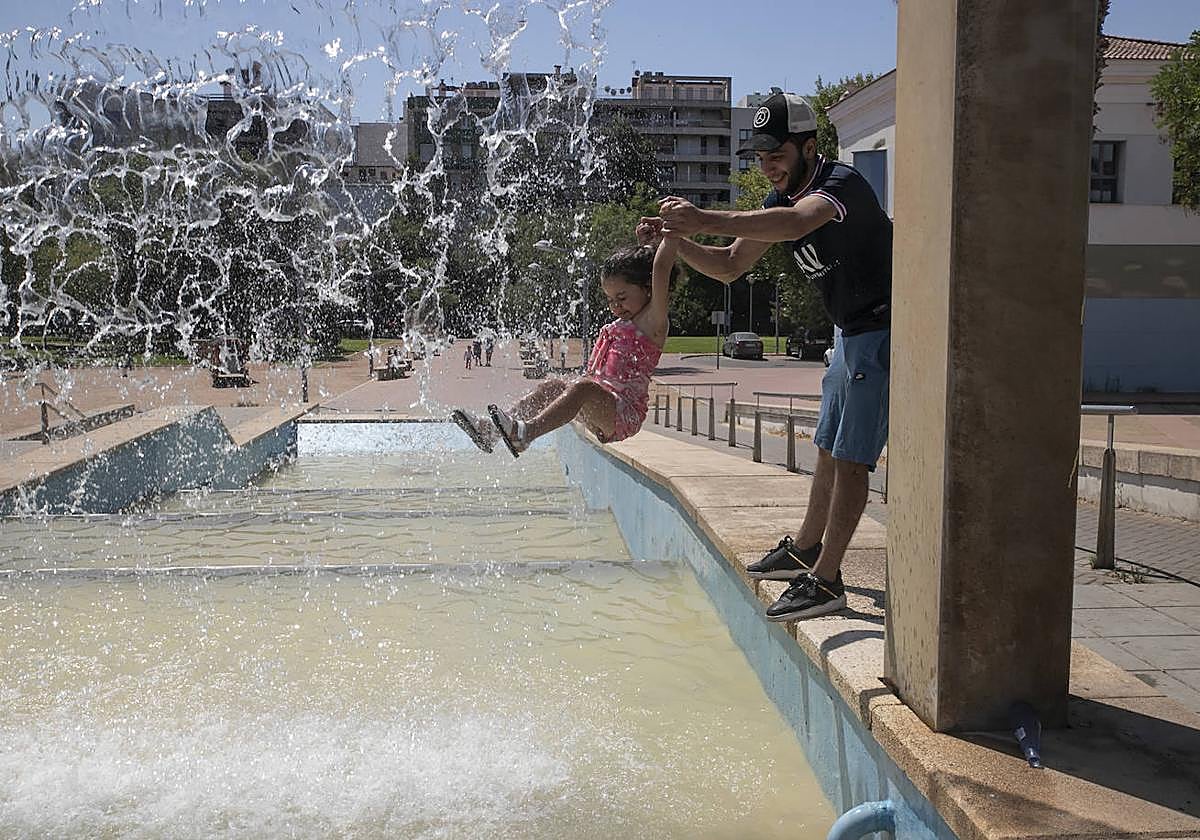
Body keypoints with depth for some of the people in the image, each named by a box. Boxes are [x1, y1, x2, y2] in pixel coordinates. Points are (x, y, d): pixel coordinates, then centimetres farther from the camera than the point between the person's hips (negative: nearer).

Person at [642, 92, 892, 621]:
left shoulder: (840, 184, -23)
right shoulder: (782, 198, 7)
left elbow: (796, 223, -47)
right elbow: (730, 266, 6)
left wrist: (704, 219, -53)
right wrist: (676, 241, -11)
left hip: (884, 331, -10)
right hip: (851, 333, 10)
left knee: (850, 458, -10)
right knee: (829, 448, 18)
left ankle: (825, 579, -5)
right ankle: (805, 549, 32)